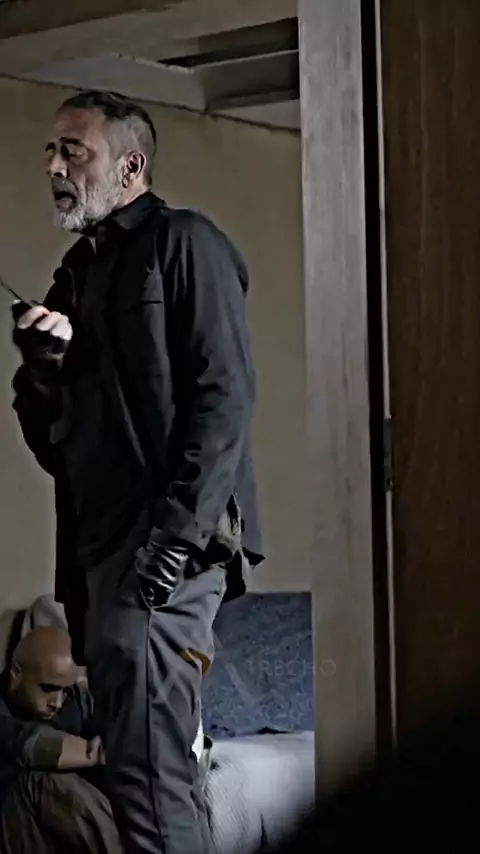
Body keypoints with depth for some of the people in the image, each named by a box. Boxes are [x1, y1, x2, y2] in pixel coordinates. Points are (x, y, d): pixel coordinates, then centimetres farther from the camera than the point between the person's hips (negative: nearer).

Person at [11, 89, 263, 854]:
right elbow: (51, 438, 20)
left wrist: (176, 534, -21)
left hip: (164, 549, -8)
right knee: (141, 760, 11)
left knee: (149, 769, -13)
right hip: (98, 548, 8)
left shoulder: (183, 245, -2)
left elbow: (225, 395, -13)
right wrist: (41, 367, -1)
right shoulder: (78, 272, 22)